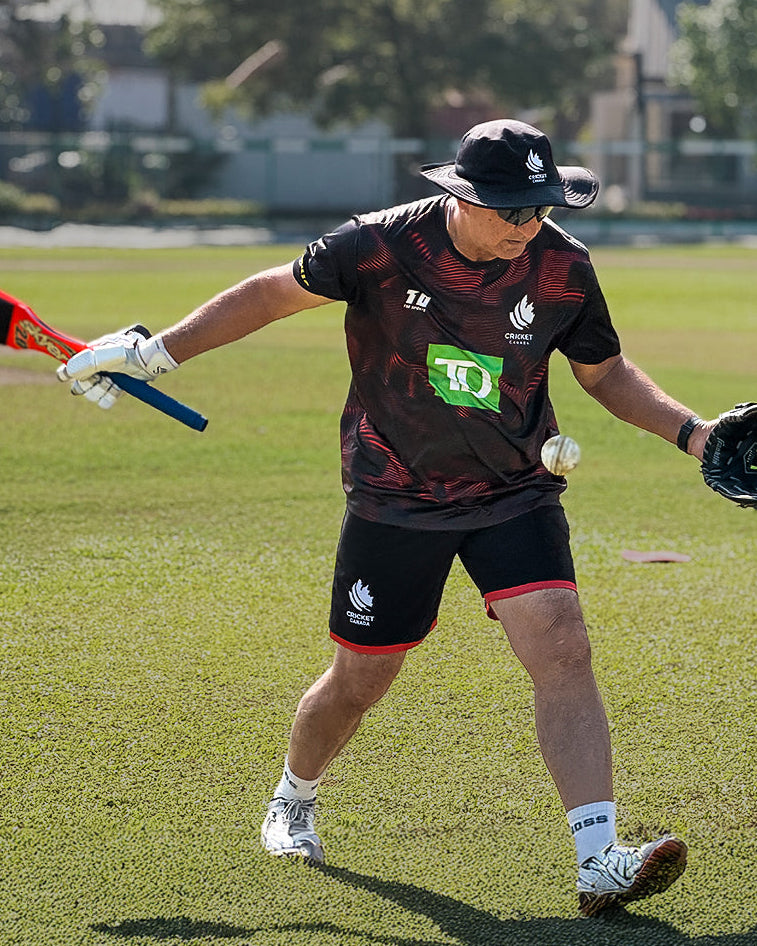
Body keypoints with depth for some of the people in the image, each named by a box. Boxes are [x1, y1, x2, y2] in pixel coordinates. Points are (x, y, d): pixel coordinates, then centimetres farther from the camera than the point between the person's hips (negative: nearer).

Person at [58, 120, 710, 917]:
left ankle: (599, 863, -21)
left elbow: (605, 371, 8)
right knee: (358, 683, 9)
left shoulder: (564, 269, -10)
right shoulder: (385, 245, -18)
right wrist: (154, 352, -3)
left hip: (515, 493, 1)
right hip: (395, 499, -1)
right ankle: (293, 801, 42)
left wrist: (688, 430, -5)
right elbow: (276, 293, -3)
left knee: (562, 650, -18)